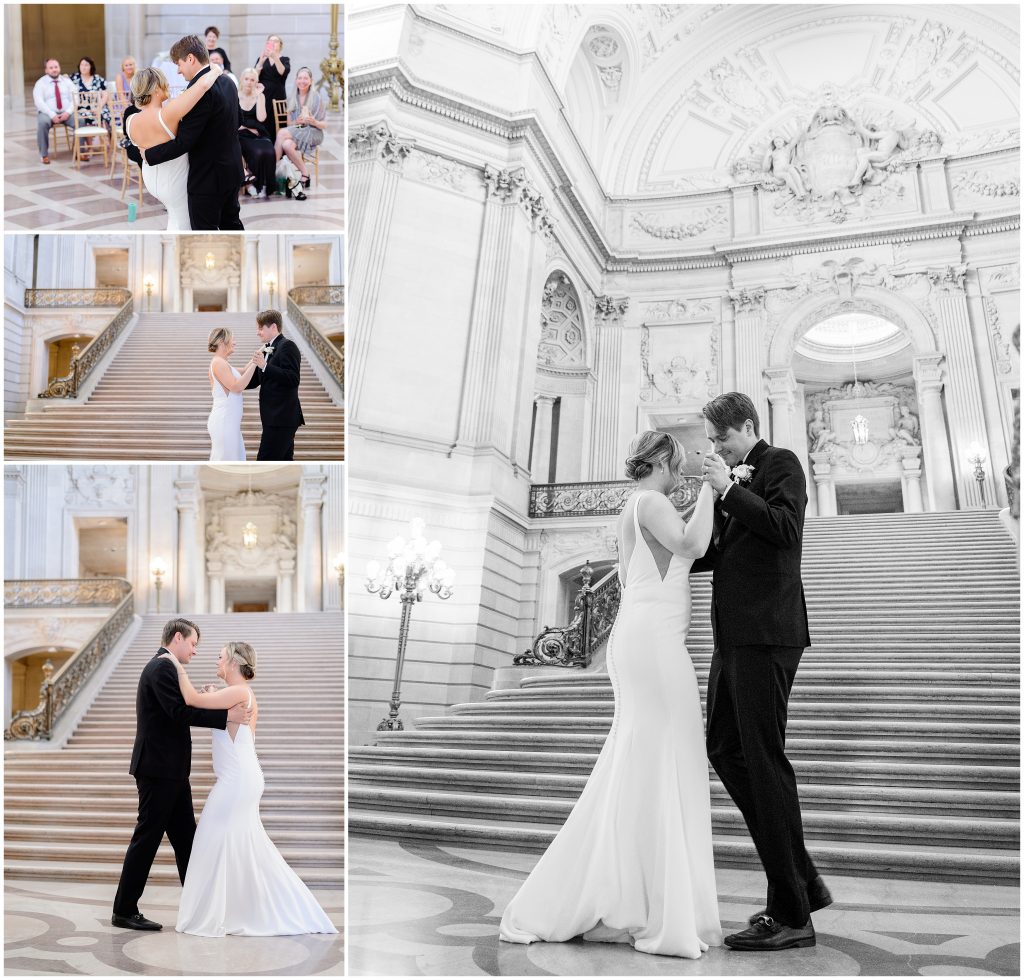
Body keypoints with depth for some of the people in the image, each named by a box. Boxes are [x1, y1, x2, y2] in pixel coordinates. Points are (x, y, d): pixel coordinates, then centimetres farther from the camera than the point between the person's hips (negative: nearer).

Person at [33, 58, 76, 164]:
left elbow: (74, 98, 3)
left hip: (66, 113, 2)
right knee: (42, 123, -36)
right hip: (48, 113, -2)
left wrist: (68, 112, -15)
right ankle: (44, 155, -23)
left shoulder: (67, 81, 12)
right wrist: (52, 115, -21)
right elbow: (39, 102, -9)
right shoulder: (40, 83, 3)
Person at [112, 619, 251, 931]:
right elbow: (180, 712, -23)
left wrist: (208, 703, 7)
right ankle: (124, 911, 7)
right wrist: (225, 716, -22)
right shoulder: (162, 667, -13)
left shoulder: (163, 667, 18)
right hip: (158, 769, -10)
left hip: (171, 771, 10)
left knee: (185, 839, 12)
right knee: (147, 838, -2)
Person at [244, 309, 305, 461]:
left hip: (281, 418, -9)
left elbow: (293, 379, -21)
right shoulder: (267, 349, 16)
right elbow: (256, 380, 20)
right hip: (275, 417, 9)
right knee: (283, 461, 12)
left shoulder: (287, 346, -10)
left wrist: (265, 366, -24)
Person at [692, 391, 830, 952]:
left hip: (765, 632, -9)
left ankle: (790, 915, 1)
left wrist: (729, 489, -17)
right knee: (725, 749, 10)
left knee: (763, 759, -7)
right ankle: (804, 881, 18)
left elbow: (787, 530, -20)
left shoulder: (781, 464, -3)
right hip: (733, 634, 9)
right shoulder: (737, 479, 20)